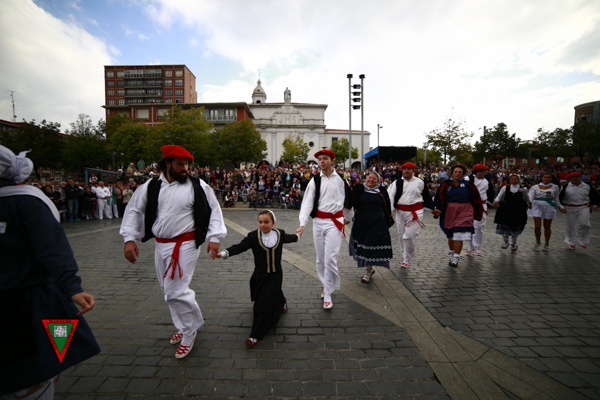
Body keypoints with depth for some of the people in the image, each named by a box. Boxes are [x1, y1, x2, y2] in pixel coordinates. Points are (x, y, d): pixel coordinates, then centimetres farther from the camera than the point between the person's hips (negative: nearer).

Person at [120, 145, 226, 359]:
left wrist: (214, 238, -8)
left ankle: (189, 332, 18)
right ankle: (185, 326, 40)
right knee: (169, 290, 17)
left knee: (176, 292, -8)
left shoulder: (198, 186, -7)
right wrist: (129, 239, 2)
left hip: (186, 245, -5)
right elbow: (134, 210, 10)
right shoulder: (150, 187, 3)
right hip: (160, 245, 6)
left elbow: (214, 210, -3)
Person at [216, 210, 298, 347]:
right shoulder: (253, 236, -9)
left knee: (265, 303, -6)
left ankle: (256, 335, 9)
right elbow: (240, 247, -19)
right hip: (259, 275, 1)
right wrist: (225, 253, -35)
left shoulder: (280, 234, -2)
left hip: (275, 275, 0)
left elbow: (288, 238, 20)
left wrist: (297, 236, 40)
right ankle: (282, 302, 53)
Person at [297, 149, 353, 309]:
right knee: (320, 258, 11)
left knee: (330, 258, -8)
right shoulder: (315, 180, 1)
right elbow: (308, 201, -6)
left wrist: (348, 217, 25)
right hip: (318, 221, 2)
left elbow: (347, 199, 15)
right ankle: (326, 285, 31)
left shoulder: (340, 180, 1)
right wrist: (302, 224, -16)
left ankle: (328, 293, 6)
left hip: (335, 221, -2)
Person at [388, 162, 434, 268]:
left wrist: (433, 209, 21)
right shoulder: (397, 182, 6)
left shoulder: (419, 182, 4)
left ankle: (407, 259, 8)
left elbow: (426, 196, 14)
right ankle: (405, 255, 33)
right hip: (400, 212, 3)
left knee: (409, 236, -10)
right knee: (401, 236, 12)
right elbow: (390, 196, -5)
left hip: (415, 212, -3)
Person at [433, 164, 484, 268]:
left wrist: (477, 213, 11)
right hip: (449, 212, 1)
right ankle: (452, 253, 33)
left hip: (463, 212, -1)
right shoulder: (446, 184, 3)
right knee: (450, 235, 12)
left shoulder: (468, 185, 4)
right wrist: (438, 209, -19)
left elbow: (476, 200, 10)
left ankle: (456, 258, -3)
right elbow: (439, 198, -5)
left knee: (459, 235, -9)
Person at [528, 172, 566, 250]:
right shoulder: (535, 187, 6)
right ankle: (538, 241, 17)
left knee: (547, 227, 5)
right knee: (537, 226, -6)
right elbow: (530, 196, -6)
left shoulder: (555, 187, 11)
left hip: (549, 207, 1)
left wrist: (560, 207, 13)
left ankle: (546, 243, 22)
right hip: (537, 206, -1)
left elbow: (556, 199, 20)